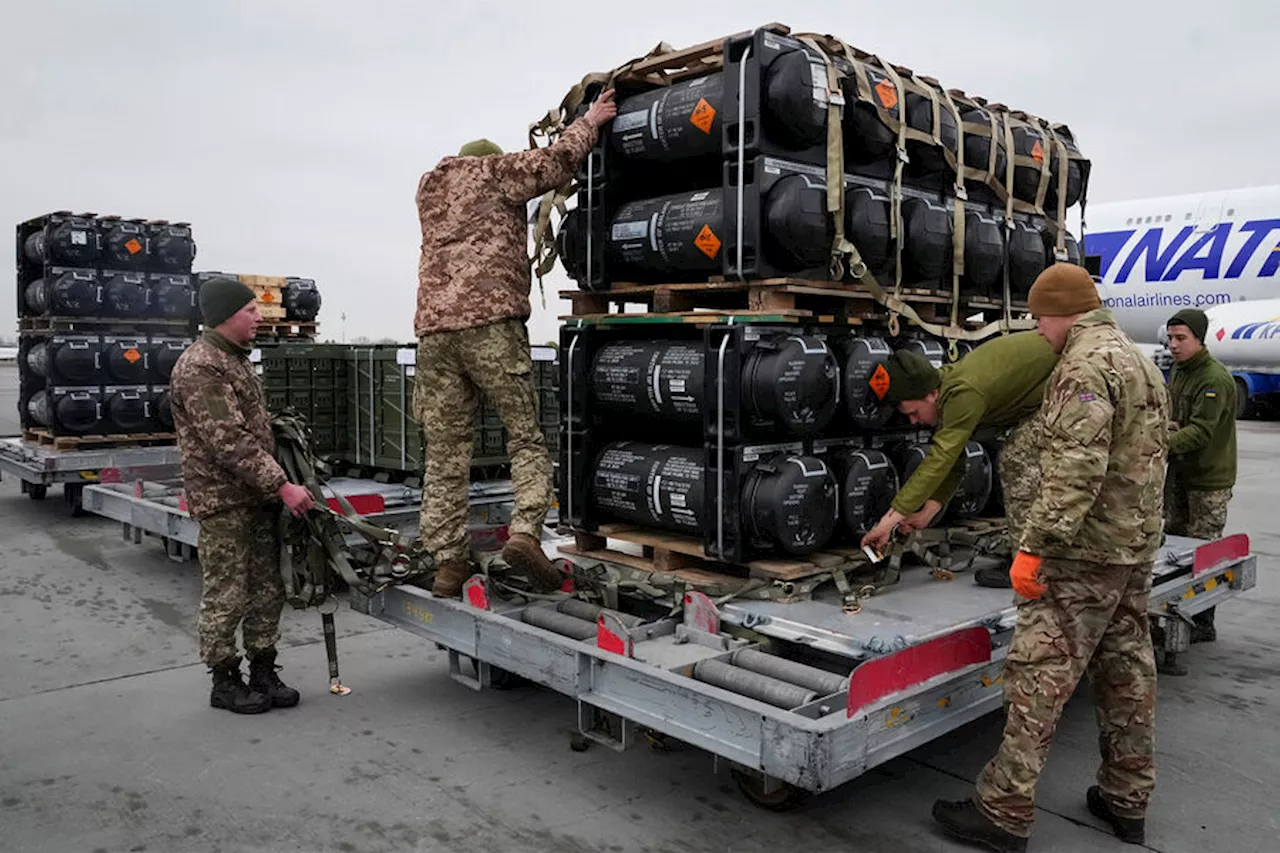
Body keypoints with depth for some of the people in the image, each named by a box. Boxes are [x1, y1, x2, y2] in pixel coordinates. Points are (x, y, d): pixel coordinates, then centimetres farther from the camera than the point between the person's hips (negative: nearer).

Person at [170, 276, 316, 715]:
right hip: (224, 502, -9)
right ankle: (225, 682, 15)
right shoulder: (200, 368, -15)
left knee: (268, 591, 12)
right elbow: (230, 442, -22)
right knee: (228, 596, 1)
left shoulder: (236, 359, 16)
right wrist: (282, 486, -22)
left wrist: (275, 486, 17)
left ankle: (263, 673, 22)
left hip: (258, 496, 9)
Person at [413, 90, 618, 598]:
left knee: (445, 454, 4)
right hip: (490, 323, -5)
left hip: (434, 328, 5)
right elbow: (556, 162, 3)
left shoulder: (428, 189, 29)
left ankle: (447, 562, 3)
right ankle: (525, 532, -18)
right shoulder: (494, 171, 12)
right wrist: (589, 122, 19)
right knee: (527, 437, 1)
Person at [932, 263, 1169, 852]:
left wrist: (1034, 546, -26)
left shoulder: (1086, 365, -16)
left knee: (1040, 675, -7)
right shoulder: (1141, 361, 17)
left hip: (1086, 550, -10)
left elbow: (1075, 469, -26)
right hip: (1137, 545, 10)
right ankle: (1126, 801, 26)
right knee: (1126, 672, 15)